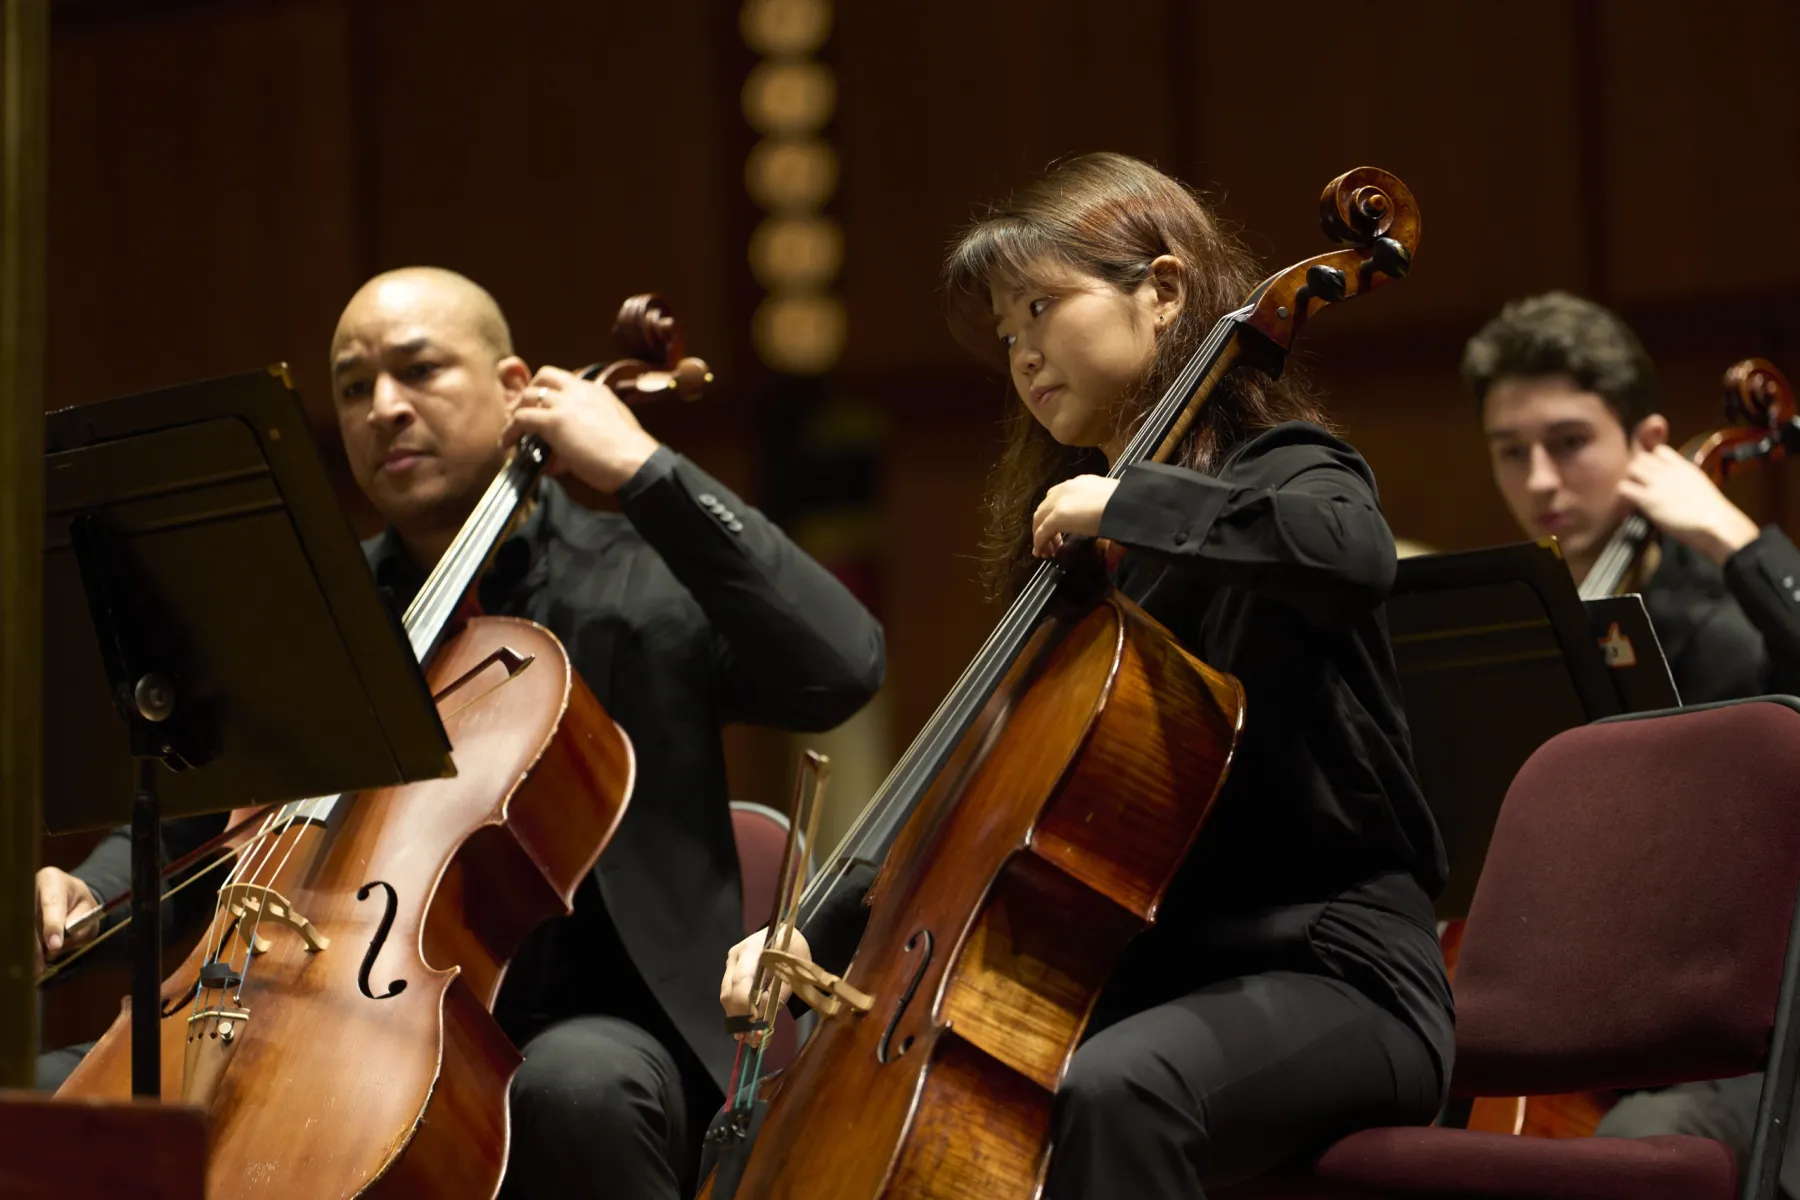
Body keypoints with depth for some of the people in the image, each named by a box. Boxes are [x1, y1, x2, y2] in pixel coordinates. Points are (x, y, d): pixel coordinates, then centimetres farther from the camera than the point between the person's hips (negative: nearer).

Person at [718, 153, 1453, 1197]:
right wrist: (824, 939, 11)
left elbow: (1354, 554, -31)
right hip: (1156, 973, 8)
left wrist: (1128, 501, -22)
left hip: (1329, 971, -8)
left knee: (1113, 1089, -38)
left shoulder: (1276, 468, -4)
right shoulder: (1081, 565, 18)